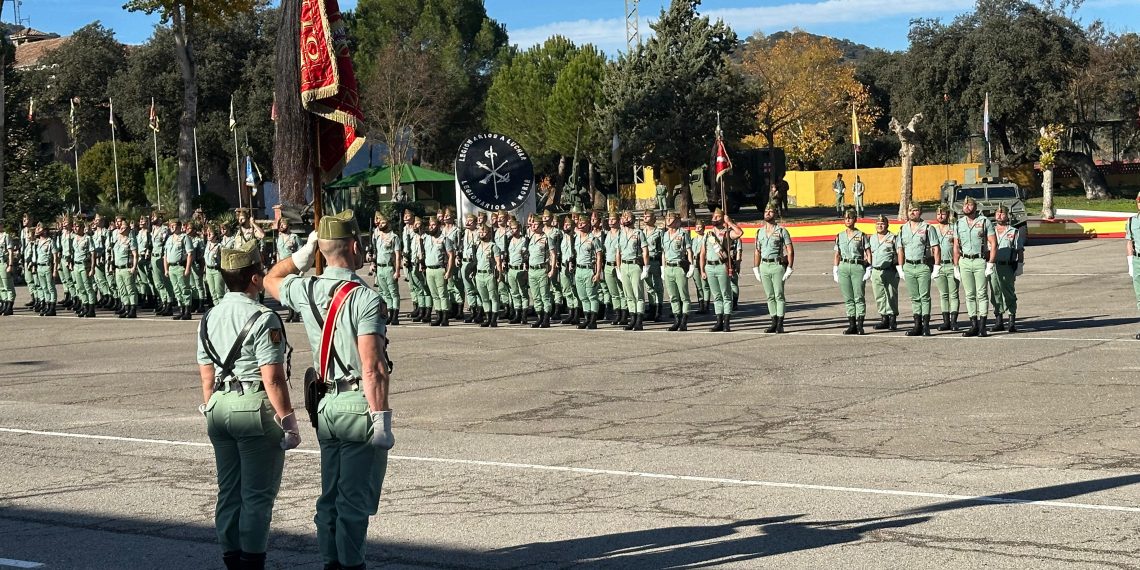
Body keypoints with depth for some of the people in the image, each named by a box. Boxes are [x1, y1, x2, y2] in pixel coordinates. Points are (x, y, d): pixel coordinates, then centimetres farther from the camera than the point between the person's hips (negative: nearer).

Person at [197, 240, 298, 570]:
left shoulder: (209, 318, 9)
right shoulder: (263, 319, -15)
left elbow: (206, 373, 14)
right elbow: (272, 376, -18)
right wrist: (287, 420, -12)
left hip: (219, 406, 8)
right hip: (256, 407, -7)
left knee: (229, 491, 14)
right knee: (257, 494, 0)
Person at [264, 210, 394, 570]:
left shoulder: (306, 290, 3)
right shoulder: (365, 298, -17)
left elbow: (271, 280, 28)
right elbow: (372, 368, -21)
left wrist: (305, 252, 18)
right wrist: (381, 419, -18)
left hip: (326, 405, 7)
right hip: (359, 405, -7)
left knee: (330, 497, 16)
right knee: (355, 500, -1)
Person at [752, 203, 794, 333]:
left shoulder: (782, 231, -2)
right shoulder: (760, 231, 13)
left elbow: (790, 251, -4)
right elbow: (757, 252, 18)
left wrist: (789, 269, -11)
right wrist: (755, 269, 11)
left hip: (778, 265, -5)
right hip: (764, 266, 5)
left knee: (779, 296, -5)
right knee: (770, 297, 7)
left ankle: (780, 324, -4)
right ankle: (774, 323, 11)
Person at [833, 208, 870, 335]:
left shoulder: (861, 235, 2)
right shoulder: (839, 236, 12)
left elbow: (868, 253, 1)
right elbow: (837, 255, 16)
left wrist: (868, 270, -7)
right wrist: (835, 271, 10)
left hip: (858, 267, -4)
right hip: (843, 267, 4)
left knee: (859, 297, -5)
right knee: (848, 298, 4)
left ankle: (860, 325, -4)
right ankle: (852, 325, 8)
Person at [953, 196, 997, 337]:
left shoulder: (984, 222, -2)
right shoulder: (958, 224, 10)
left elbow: (993, 244, -3)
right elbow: (956, 247, 14)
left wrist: (990, 264, -10)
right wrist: (956, 267, 9)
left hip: (981, 261, -4)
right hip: (965, 262, 4)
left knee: (982, 294, -4)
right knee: (969, 295, 5)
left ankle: (982, 327, -2)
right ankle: (973, 326, 9)